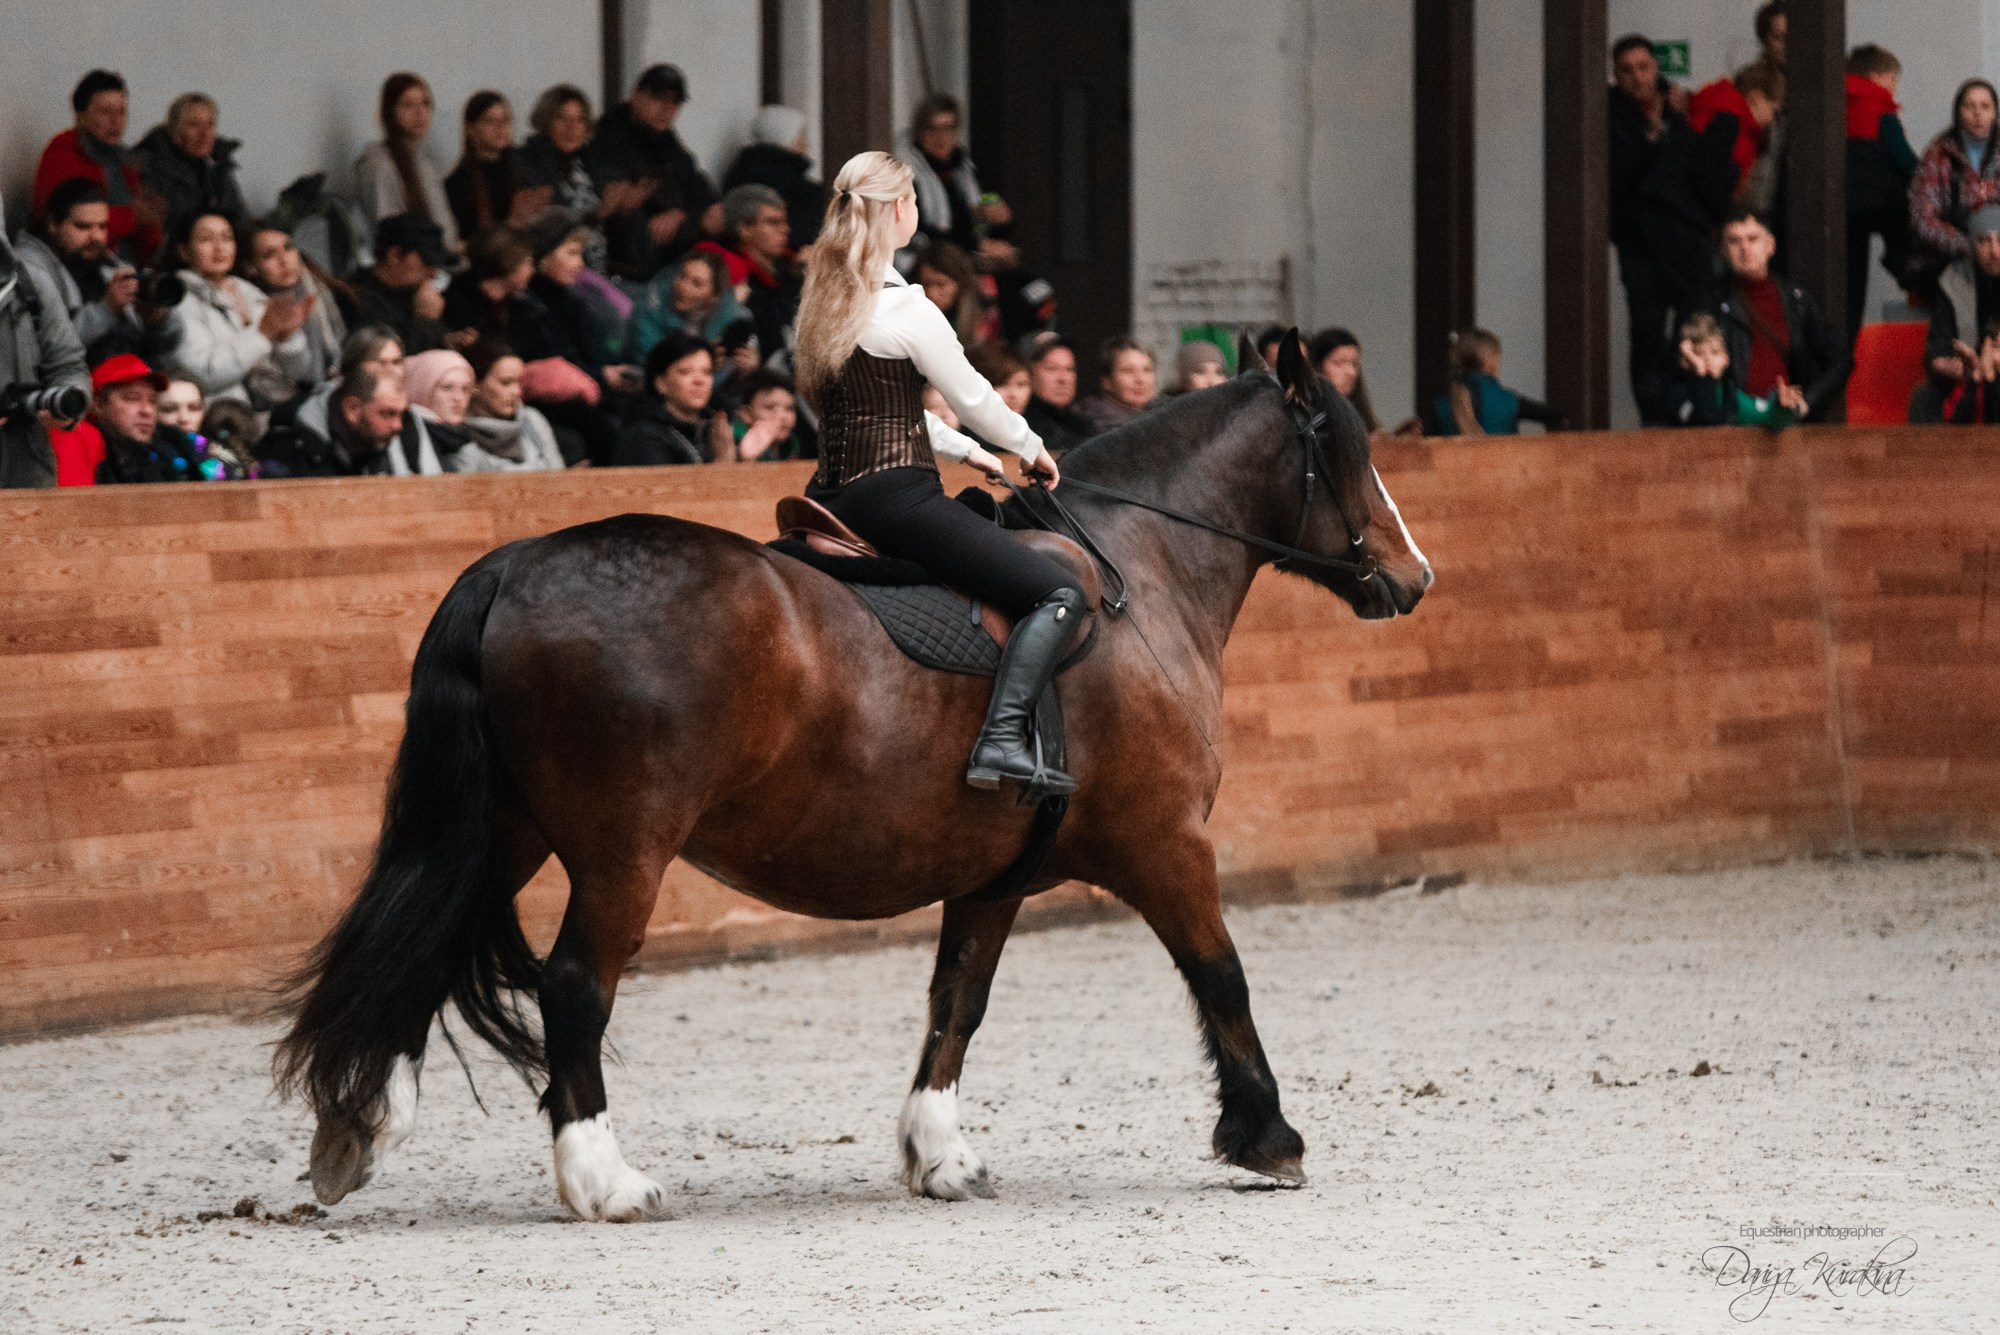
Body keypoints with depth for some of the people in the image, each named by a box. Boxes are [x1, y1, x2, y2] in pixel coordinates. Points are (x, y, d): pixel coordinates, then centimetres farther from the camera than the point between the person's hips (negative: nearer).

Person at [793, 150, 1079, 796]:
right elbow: (976, 401, -3)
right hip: (897, 496, -8)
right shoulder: (908, 311, -14)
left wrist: (965, 451, 29)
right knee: (1060, 595, -10)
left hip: (834, 495, 8)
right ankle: (1003, 738, -26)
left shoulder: (824, 302, 12)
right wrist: (1031, 448, 17)